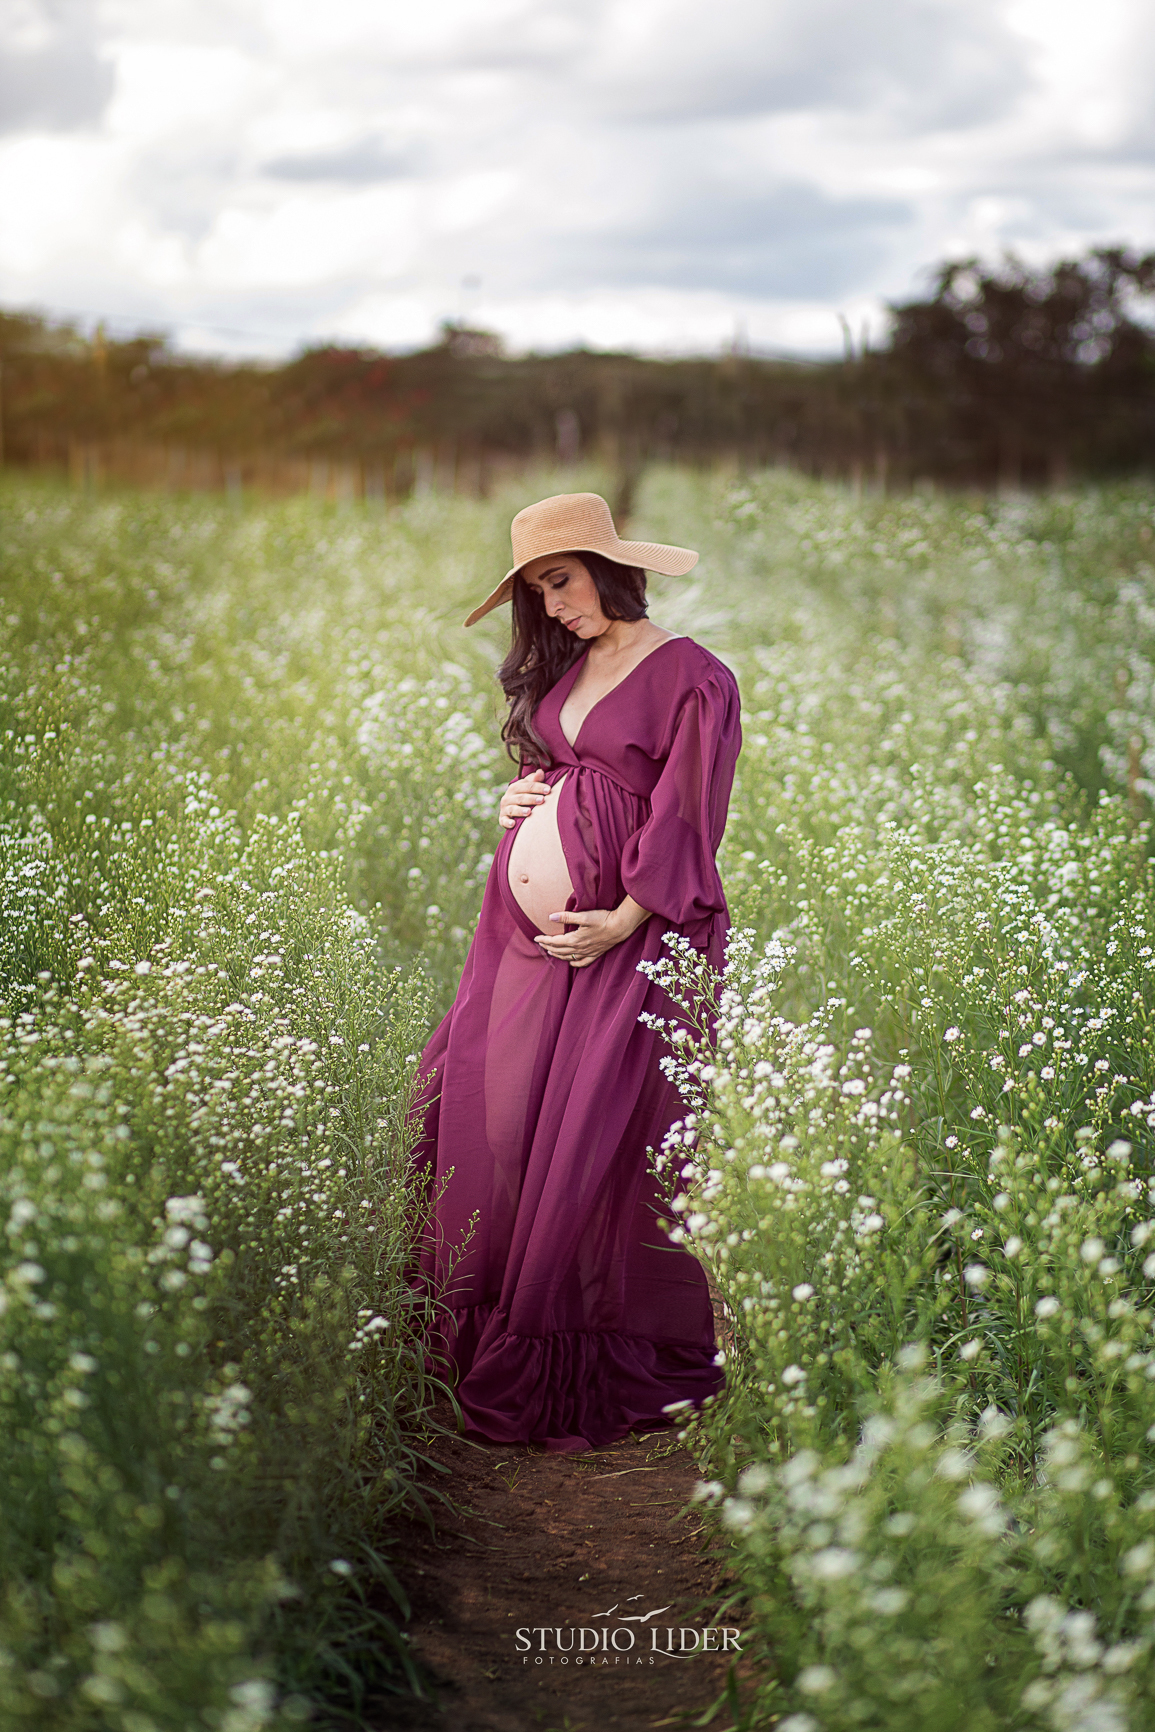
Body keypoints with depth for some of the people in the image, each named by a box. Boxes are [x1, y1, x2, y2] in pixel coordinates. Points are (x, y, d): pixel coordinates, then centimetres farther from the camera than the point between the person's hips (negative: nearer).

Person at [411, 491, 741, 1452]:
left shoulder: (691, 678, -6)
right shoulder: (563, 667, 15)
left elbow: (688, 821, -10)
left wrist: (620, 922, -16)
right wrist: (517, 802, 6)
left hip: (626, 939, -7)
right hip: (529, 926, 7)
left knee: (597, 1144, -6)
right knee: (491, 1121, 4)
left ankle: (633, 1365, 9)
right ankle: (503, 1351, 16)